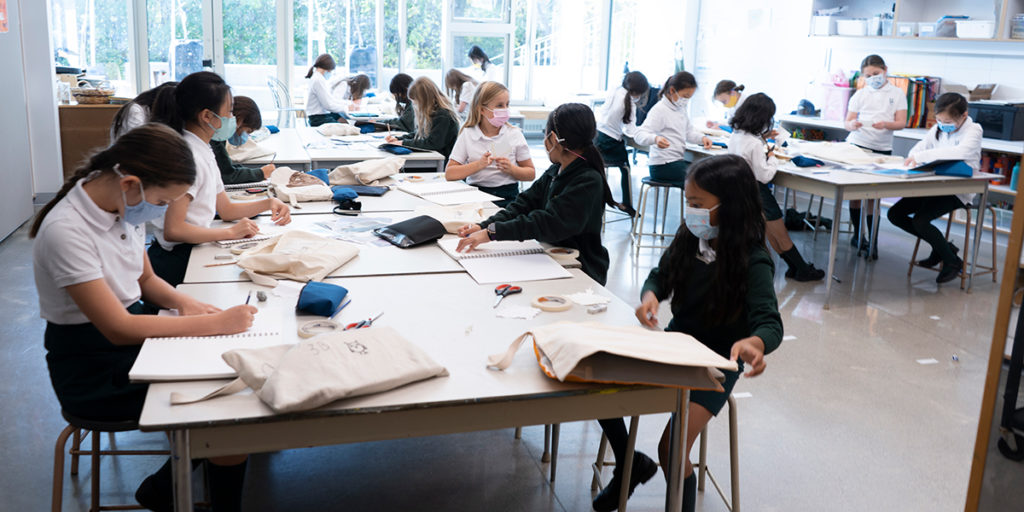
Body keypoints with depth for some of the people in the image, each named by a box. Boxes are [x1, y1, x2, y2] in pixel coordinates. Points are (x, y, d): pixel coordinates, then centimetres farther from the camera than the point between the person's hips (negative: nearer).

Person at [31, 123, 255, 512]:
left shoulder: (126, 207, -1)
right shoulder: (65, 231, -25)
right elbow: (118, 328, -26)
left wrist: (181, 301, -7)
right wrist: (215, 323, -28)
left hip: (132, 332, 8)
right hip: (93, 368, -8)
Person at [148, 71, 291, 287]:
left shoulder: (204, 152, 11)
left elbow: (225, 209, 19)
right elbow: (173, 230, -24)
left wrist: (268, 203, 5)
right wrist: (231, 232, -19)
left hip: (195, 251, 9)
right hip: (176, 263, -9)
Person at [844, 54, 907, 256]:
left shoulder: (897, 94, 7)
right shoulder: (860, 94, 9)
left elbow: (901, 123, 0)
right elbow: (847, 122, 5)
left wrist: (886, 124, -21)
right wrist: (852, 125, -19)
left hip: (882, 148, -1)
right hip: (857, 144, 1)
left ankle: (872, 239, 5)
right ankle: (857, 233, 16)